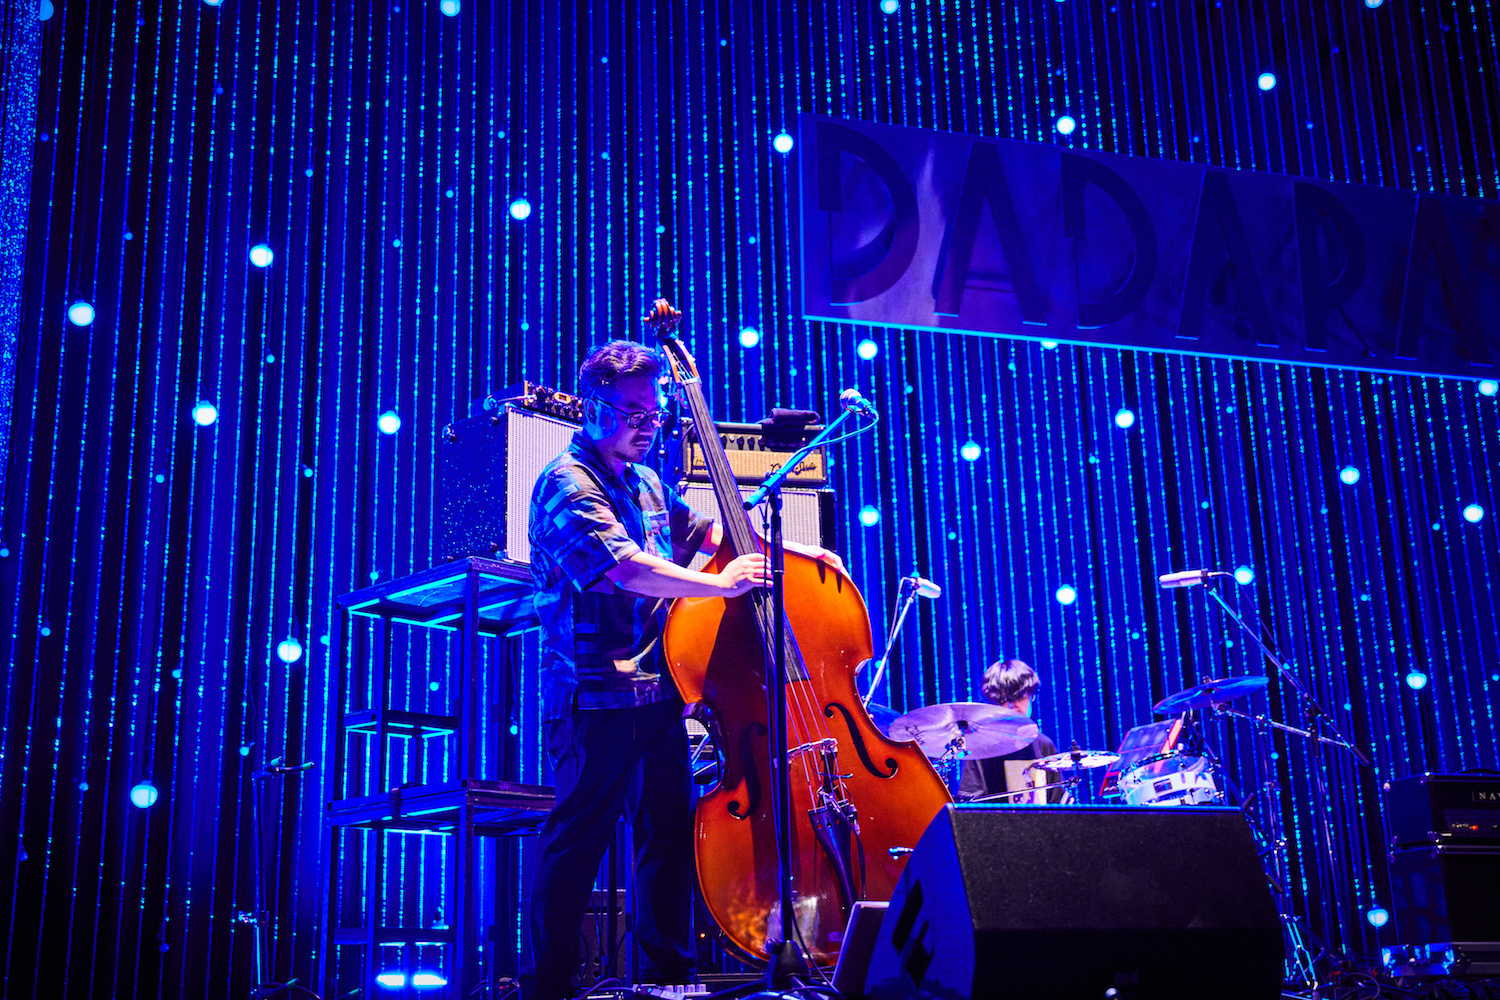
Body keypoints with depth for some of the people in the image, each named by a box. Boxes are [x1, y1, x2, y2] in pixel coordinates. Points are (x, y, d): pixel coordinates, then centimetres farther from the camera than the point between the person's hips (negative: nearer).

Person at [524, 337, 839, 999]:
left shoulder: (647, 484, 19)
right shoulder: (568, 484, -10)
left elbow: (703, 531, 30)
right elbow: (620, 565, -24)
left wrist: (782, 548, 16)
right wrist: (722, 584, -24)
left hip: (658, 691, 9)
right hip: (597, 695, -9)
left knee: (671, 832, 11)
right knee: (578, 838, -4)